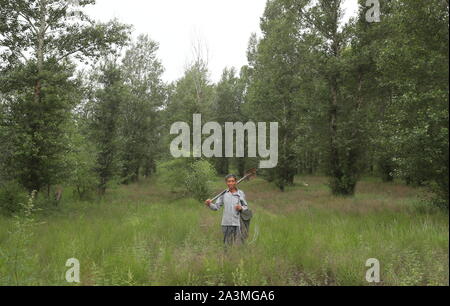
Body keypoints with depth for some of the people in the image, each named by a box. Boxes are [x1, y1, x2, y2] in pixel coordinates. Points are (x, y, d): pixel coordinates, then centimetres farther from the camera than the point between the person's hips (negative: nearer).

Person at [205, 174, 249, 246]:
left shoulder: (241, 193, 4)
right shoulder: (224, 194, 5)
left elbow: (246, 207, 11)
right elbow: (216, 207, 3)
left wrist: (241, 208, -10)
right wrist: (209, 204, -16)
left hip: (237, 224, -1)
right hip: (226, 224, 1)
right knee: (227, 244, 7)